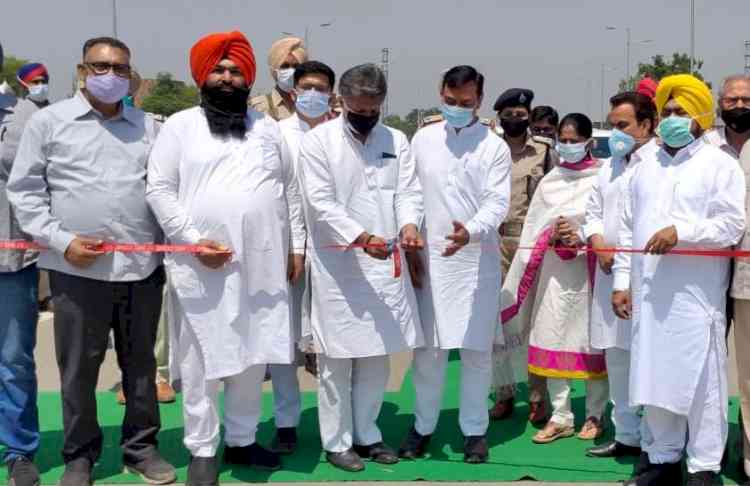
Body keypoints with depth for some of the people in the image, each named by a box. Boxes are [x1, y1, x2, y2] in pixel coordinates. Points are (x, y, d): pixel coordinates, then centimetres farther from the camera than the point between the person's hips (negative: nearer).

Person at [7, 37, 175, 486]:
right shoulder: (49, 121, 3)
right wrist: (61, 240, -9)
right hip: (77, 269, -2)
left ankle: (142, 446, 26)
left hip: (142, 266, 3)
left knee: (141, 364, 12)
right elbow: (24, 189, 1)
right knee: (78, 368, 7)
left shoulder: (148, 127, 11)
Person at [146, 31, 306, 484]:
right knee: (203, 360, 2)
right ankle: (203, 449, 15)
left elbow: (291, 189, 15)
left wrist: (297, 246, 9)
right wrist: (193, 240, -12)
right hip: (202, 266, -3)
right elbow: (160, 189, -3)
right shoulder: (180, 126, 3)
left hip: (263, 263, 4)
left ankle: (242, 439, 26)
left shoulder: (268, 127, 14)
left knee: (253, 357, 11)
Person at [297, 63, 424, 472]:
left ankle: (367, 434, 26)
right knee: (337, 358, 3)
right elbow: (321, 202, -12)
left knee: (377, 355, 11)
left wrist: (409, 224, -19)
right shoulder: (318, 140, -4)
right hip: (338, 266, -4)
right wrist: (360, 237, -24)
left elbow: (408, 192, 3)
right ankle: (336, 442, 16)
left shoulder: (396, 141, 9)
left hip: (385, 264, 4)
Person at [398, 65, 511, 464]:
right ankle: (423, 426, 20)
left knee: (476, 349, 4)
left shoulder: (495, 147, 0)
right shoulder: (422, 139, 7)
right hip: (430, 258, 2)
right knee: (428, 348, 5)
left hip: (478, 260, -1)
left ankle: (475, 429, 17)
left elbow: (498, 202, -9)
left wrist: (471, 231, -28)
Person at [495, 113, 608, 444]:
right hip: (555, 269, 4)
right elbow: (535, 228, 9)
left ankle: (594, 416, 16)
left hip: (591, 269, -3)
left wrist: (581, 238, -17)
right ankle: (560, 417, 10)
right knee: (552, 340, 1)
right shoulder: (550, 181, 13)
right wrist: (554, 237, -10)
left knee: (592, 341, 3)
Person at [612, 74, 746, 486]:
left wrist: (680, 231, -19)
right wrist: (621, 281, 9)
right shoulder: (645, 168, 17)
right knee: (654, 376, 10)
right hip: (649, 293, 5)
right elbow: (627, 228, 16)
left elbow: (732, 224, -8)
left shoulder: (720, 164, 1)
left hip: (696, 294, -5)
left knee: (701, 379, -1)